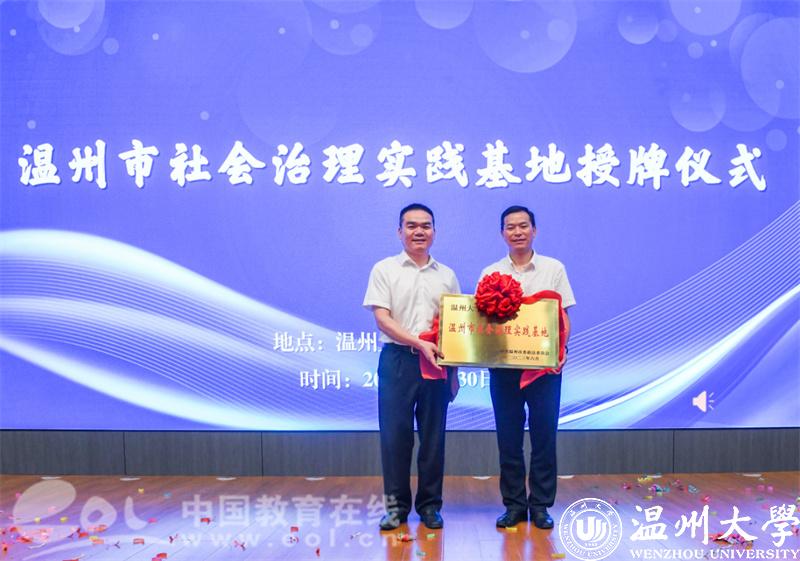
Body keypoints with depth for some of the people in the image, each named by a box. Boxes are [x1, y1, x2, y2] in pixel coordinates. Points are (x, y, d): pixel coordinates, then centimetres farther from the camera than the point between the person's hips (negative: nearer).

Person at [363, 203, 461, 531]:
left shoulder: (447, 275, 12)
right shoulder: (385, 270, 2)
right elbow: (381, 318, -7)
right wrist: (419, 343, -18)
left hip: (436, 362, 3)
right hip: (397, 359, -2)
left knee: (433, 435, 8)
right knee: (395, 433, 2)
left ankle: (429, 504, 21)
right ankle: (397, 504, 16)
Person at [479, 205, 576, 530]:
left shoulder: (554, 269, 5)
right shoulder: (490, 274, 7)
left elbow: (563, 316, 4)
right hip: (503, 365, 1)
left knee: (544, 436, 5)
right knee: (508, 438, 7)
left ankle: (540, 505, 18)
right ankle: (514, 504, 19)